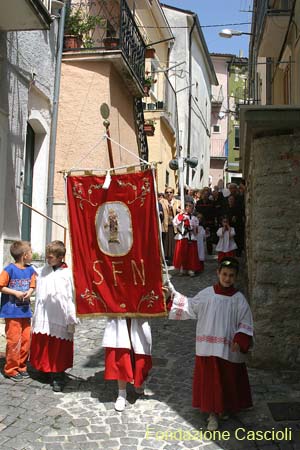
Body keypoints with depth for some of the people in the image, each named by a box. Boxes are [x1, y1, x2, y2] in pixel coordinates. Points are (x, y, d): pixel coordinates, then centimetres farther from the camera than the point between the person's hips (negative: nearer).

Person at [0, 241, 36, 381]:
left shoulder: (30, 269, 4)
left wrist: (29, 293, -9)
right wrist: (16, 293, -17)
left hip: (25, 311, 6)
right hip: (12, 311, -6)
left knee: (26, 340, 10)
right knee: (14, 341, -3)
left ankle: (21, 367, 25)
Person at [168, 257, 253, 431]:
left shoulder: (239, 299, -4)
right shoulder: (207, 294, -1)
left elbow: (246, 323, -2)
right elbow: (190, 308, 11)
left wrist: (239, 341, -13)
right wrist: (174, 296, 6)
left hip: (230, 349, 0)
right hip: (208, 347, 1)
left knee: (228, 380, 13)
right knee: (210, 379, 6)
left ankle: (226, 408, 35)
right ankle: (213, 413, 19)